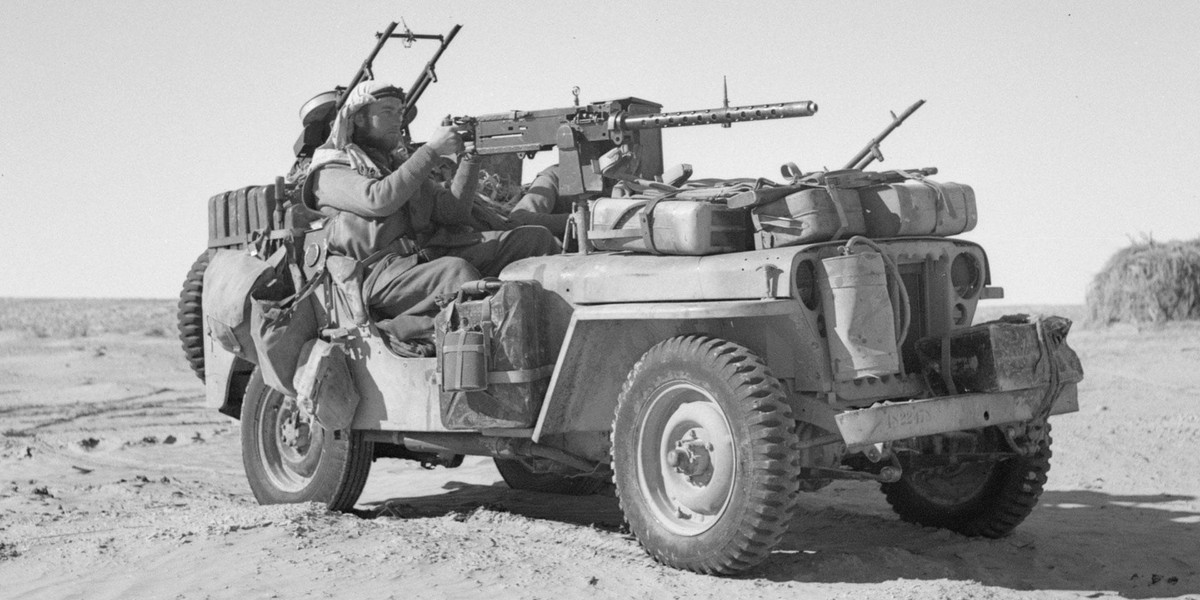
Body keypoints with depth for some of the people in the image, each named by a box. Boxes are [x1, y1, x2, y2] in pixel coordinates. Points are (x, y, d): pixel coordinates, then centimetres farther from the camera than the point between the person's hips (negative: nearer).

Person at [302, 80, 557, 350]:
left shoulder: (398, 161, 26)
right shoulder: (331, 169, 5)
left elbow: (452, 211, 16)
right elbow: (379, 200, -16)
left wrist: (470, 158, 4)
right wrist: (431, 150, -13)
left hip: (429, 258, 7)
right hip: (381, 274, -7)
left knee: (536, 237, -7)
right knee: (456, 270, -38)